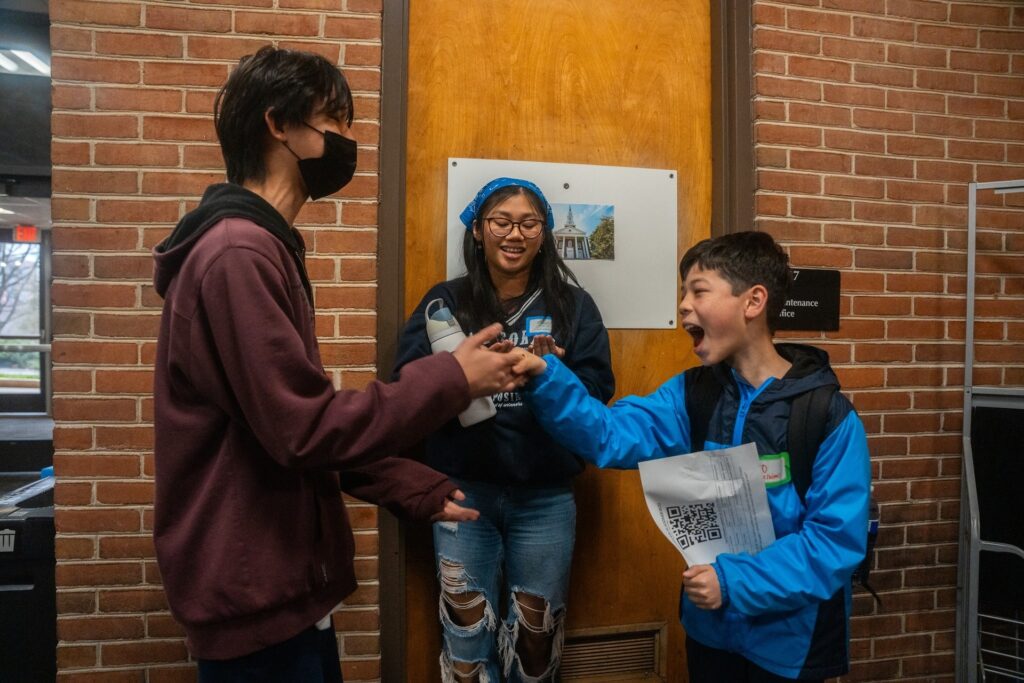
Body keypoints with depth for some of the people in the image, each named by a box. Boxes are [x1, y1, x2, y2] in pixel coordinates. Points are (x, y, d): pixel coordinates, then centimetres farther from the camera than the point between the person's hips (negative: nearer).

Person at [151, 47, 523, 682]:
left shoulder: (263, 249, 13)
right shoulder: (239, 254, -21)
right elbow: (306, 430, -25)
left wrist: (419, 490, 9)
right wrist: (451, 379, -17)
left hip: (281, 580, 10)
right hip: (256, 593, -10)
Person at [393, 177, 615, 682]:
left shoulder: (572, 305, 3)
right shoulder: (445, 302, 2)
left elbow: (597, 389, -5)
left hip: (545, 497, 1)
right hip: (463, 491, 0)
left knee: (536, 635, 15)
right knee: (467, 635, 11)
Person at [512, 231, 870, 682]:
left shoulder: (829, 417, -16)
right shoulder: (692, 395, -2)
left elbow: (838, 538, -19)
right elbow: (610, 435, -14)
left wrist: (735, 583, -26)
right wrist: (545, 378, -29)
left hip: (788, 641, -4)